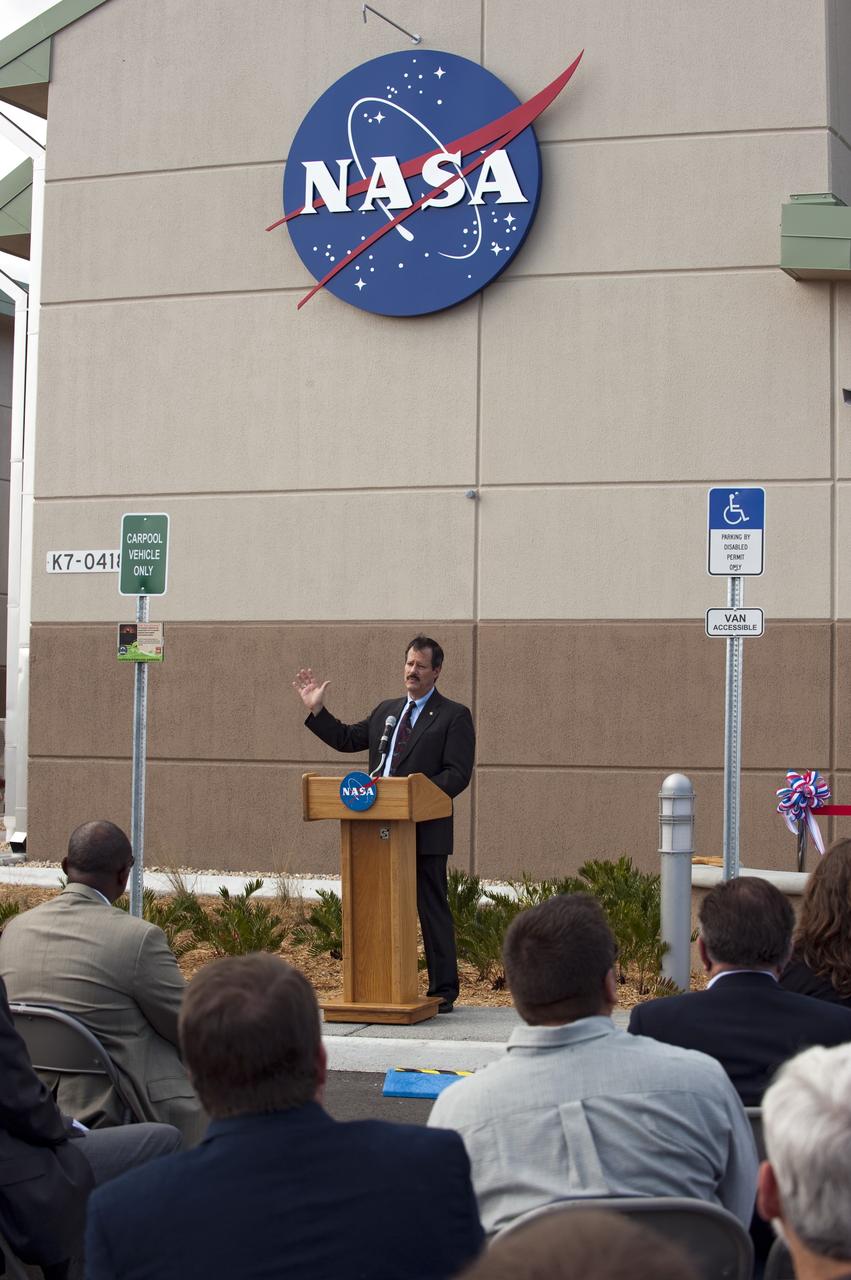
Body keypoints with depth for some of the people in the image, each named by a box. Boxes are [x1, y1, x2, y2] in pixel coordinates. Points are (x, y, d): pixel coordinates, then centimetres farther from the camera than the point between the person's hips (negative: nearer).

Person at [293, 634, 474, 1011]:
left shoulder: (454, 716, -2)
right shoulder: (386, 710, 18)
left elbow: (457, 774, -10)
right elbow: (347, 739, 22)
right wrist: (316, 710, 14)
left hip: (425, 830, -6)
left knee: (432, 910, -3)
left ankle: (443, 991, 3)